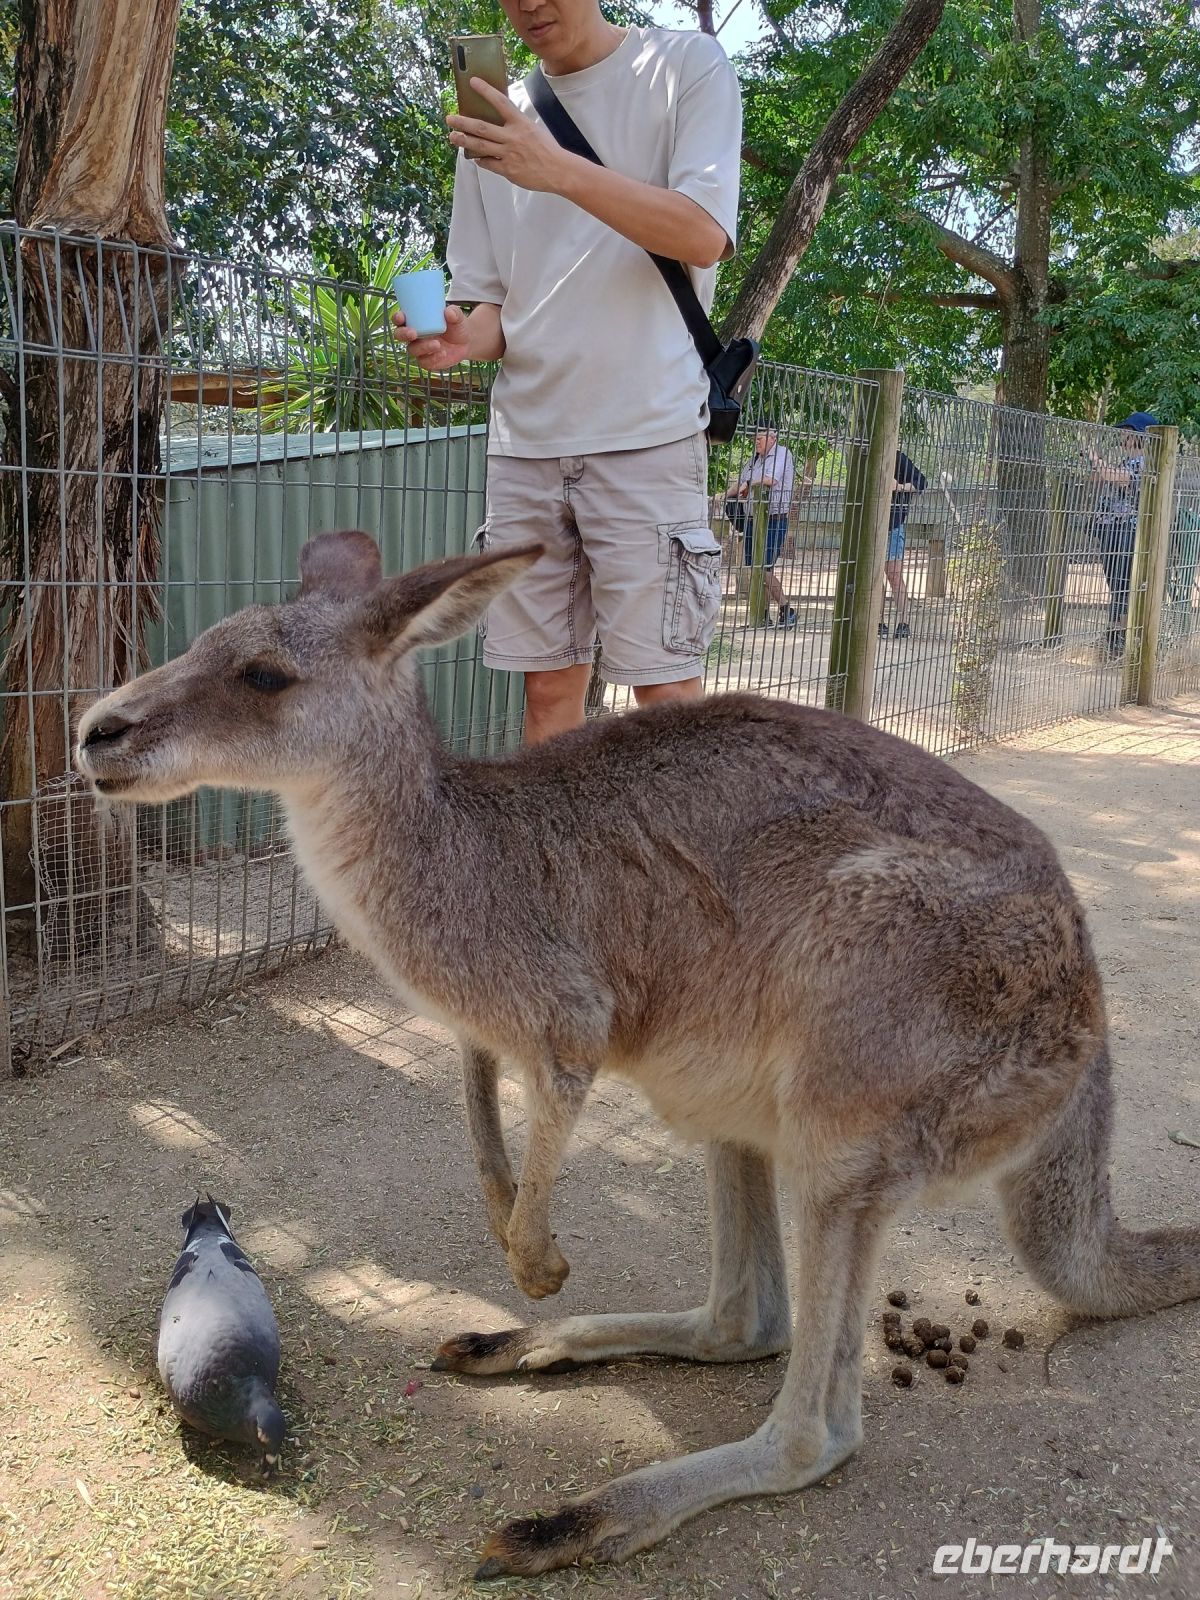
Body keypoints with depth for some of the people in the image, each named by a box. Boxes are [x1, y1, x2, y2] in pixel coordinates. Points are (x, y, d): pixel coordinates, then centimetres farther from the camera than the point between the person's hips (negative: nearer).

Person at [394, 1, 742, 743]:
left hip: (647, 430, -4)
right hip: (524, 438, 5)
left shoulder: (687, 65, 5)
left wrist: (560, 170, -19)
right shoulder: (497, 121, 17)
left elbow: (703, 235, -7)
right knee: (549, 685, 4)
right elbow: (496, 298, 18)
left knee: (666, 683, -8)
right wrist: (469, 336, -5)